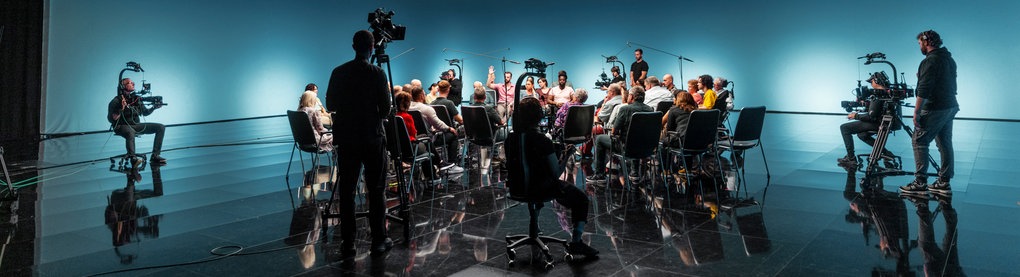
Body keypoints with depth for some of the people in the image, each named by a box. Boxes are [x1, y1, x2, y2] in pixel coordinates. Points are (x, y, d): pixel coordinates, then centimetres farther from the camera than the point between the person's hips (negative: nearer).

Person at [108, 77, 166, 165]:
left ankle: (155, 156, -12)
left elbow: (145, 112, 20)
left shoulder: (136, 98, 8)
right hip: (122, 126, -6)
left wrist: (154, 107, 2)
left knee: (161, 128, -7)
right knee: (130, 132, -43)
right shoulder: (116, 101, -9)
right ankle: (132, 158, -32)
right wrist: (120, 110, -26)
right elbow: (110, 119, -11)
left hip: (136, 125, 7)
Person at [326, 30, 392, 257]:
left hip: (346, 139, 3)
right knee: (376, 191, 5)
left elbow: (330, 105, 7)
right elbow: (385, 109, -9)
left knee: (346, 191, 7)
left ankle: (347, 244, 8)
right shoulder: (377, 73, -9)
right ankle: (378, 241, 9)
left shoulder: (339, 72, 2)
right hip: (373, 138, -3)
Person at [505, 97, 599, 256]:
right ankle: (575, 242, 8)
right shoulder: (542, 141, -22)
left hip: (517, 188, 7)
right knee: (581, 199, 10)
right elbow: (556, 173, -18)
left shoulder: (510, 139, -4)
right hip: (542, 189, -7)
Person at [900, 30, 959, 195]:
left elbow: (924, 89, -20)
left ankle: (920, 182, -7)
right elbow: (950, 86, 21)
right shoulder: (949, 59, 16)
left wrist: (917, 111, -19)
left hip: (934, 110, -9)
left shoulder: (930, 61, -15)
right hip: (950, 107, 9)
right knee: (945, 144, 10)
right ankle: (944, 183, 15)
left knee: (919, 142, -5)